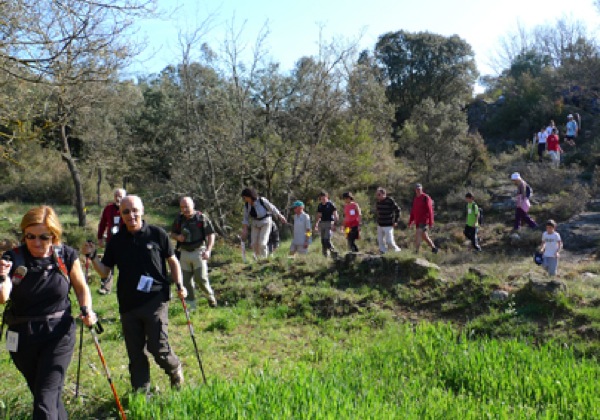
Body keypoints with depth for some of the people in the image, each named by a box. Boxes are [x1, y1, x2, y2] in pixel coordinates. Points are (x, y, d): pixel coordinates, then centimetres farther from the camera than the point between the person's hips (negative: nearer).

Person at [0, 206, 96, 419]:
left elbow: (81, 288, 5)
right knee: (42, 393, 19)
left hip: (59, 334, -2)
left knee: (45, 399, -9)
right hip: (22, 336, 2)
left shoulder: (67, 256, -9)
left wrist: (87, 310, -12)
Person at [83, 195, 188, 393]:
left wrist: (179, 285, -4)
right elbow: (104, 271, 10)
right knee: (135, 353, 10)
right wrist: (93, 256, -7)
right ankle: (140, 392, 25)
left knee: (158, 347, -8)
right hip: (128, 304, 4)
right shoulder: (116, 241, 7)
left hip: (155, 300, -3)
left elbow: (172, 261, 8)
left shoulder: (157, 234, -1)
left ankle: (175, 371, 24)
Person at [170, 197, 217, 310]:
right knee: (186, 280, 8)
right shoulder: (179, 219, 5)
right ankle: (191, 304, 22)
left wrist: (208, 250, -16)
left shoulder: (202, 218, -7)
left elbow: (211, 235, -5)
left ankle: (210, 296, 19)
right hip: (184, 253, 4)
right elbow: (172, 233, 17)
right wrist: (178, 237, -7)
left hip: (198, 252, -4)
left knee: (201, 278, -8)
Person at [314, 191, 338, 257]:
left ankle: (333, 252, -5)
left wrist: (334, 224, -17)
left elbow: (335, 215, -7)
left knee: (327, 240, -17)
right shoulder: (320, 205, 12)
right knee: (323, 241, 9)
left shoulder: (331, 204, -5)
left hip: (329, 223, -6)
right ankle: (325, 255, 20)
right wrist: (316, 224, 9)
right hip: (321, 224, 6)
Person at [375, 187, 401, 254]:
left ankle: (397, 251, 16)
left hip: (388, 225, -6)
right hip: (379, 225, 6)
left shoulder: (390, 201, -15)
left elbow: (397, 210, -8)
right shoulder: (377, 202, 3)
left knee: (389, 241, -6)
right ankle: (383, 252, 18)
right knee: (380, 241, 7)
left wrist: (396, 221, -8)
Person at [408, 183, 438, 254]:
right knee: (424, 236, 17)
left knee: (418, 236, -15)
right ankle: (434, 248, 32)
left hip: (424, 221, -8)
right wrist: (410, 222, 12)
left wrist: (431, 223, -15)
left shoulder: (426, 198, -9)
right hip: (417, 222, 8)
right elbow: (412, 211, 17)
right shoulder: (415, 199, 13)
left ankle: (416, 252, -11)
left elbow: (430, 211, -12)